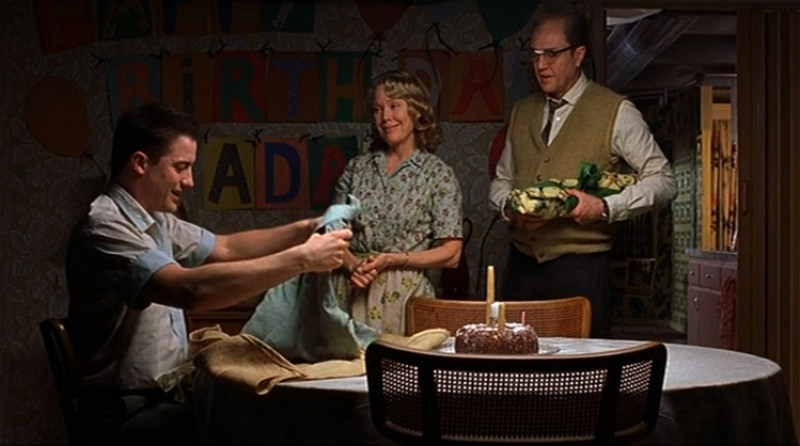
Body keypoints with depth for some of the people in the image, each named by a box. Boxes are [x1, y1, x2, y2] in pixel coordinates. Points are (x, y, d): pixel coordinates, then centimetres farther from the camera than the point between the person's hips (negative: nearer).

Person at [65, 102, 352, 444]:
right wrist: (301, 259, -30)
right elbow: (190, 290, -33)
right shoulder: (105, 227, -21)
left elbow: (227, 247, 18)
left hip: (170, 391, 9)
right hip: (133, 411, -9)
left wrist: (304, 230, 2)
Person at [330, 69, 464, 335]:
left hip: (404, 293, -2)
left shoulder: (439, 174, 0)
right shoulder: (356, 168, 10)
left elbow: (451, 254, -3)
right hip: (351, 291, 3)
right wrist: (352, 264, -10)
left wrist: (393, 259, -11)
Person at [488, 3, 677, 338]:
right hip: (521, 266, 4)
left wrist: (605, 207, -16)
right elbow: (501, 180, 21)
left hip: (581, 270, -4)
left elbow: (662, 180, -2)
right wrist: (508, 207, -2)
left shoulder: (616, 112, -2)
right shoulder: (522, 112, 13)